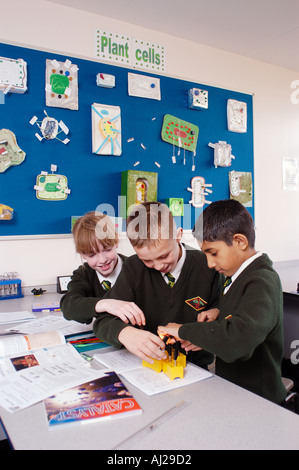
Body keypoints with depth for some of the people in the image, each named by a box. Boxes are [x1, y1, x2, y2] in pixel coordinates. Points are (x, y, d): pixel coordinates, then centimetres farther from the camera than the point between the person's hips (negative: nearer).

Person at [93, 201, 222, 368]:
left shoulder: (207, 266, -8)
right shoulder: (133, 268, -4)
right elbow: (103, 320, -7)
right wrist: (124, 333, -27)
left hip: (195, 366, 0)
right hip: (146, 363, 1)